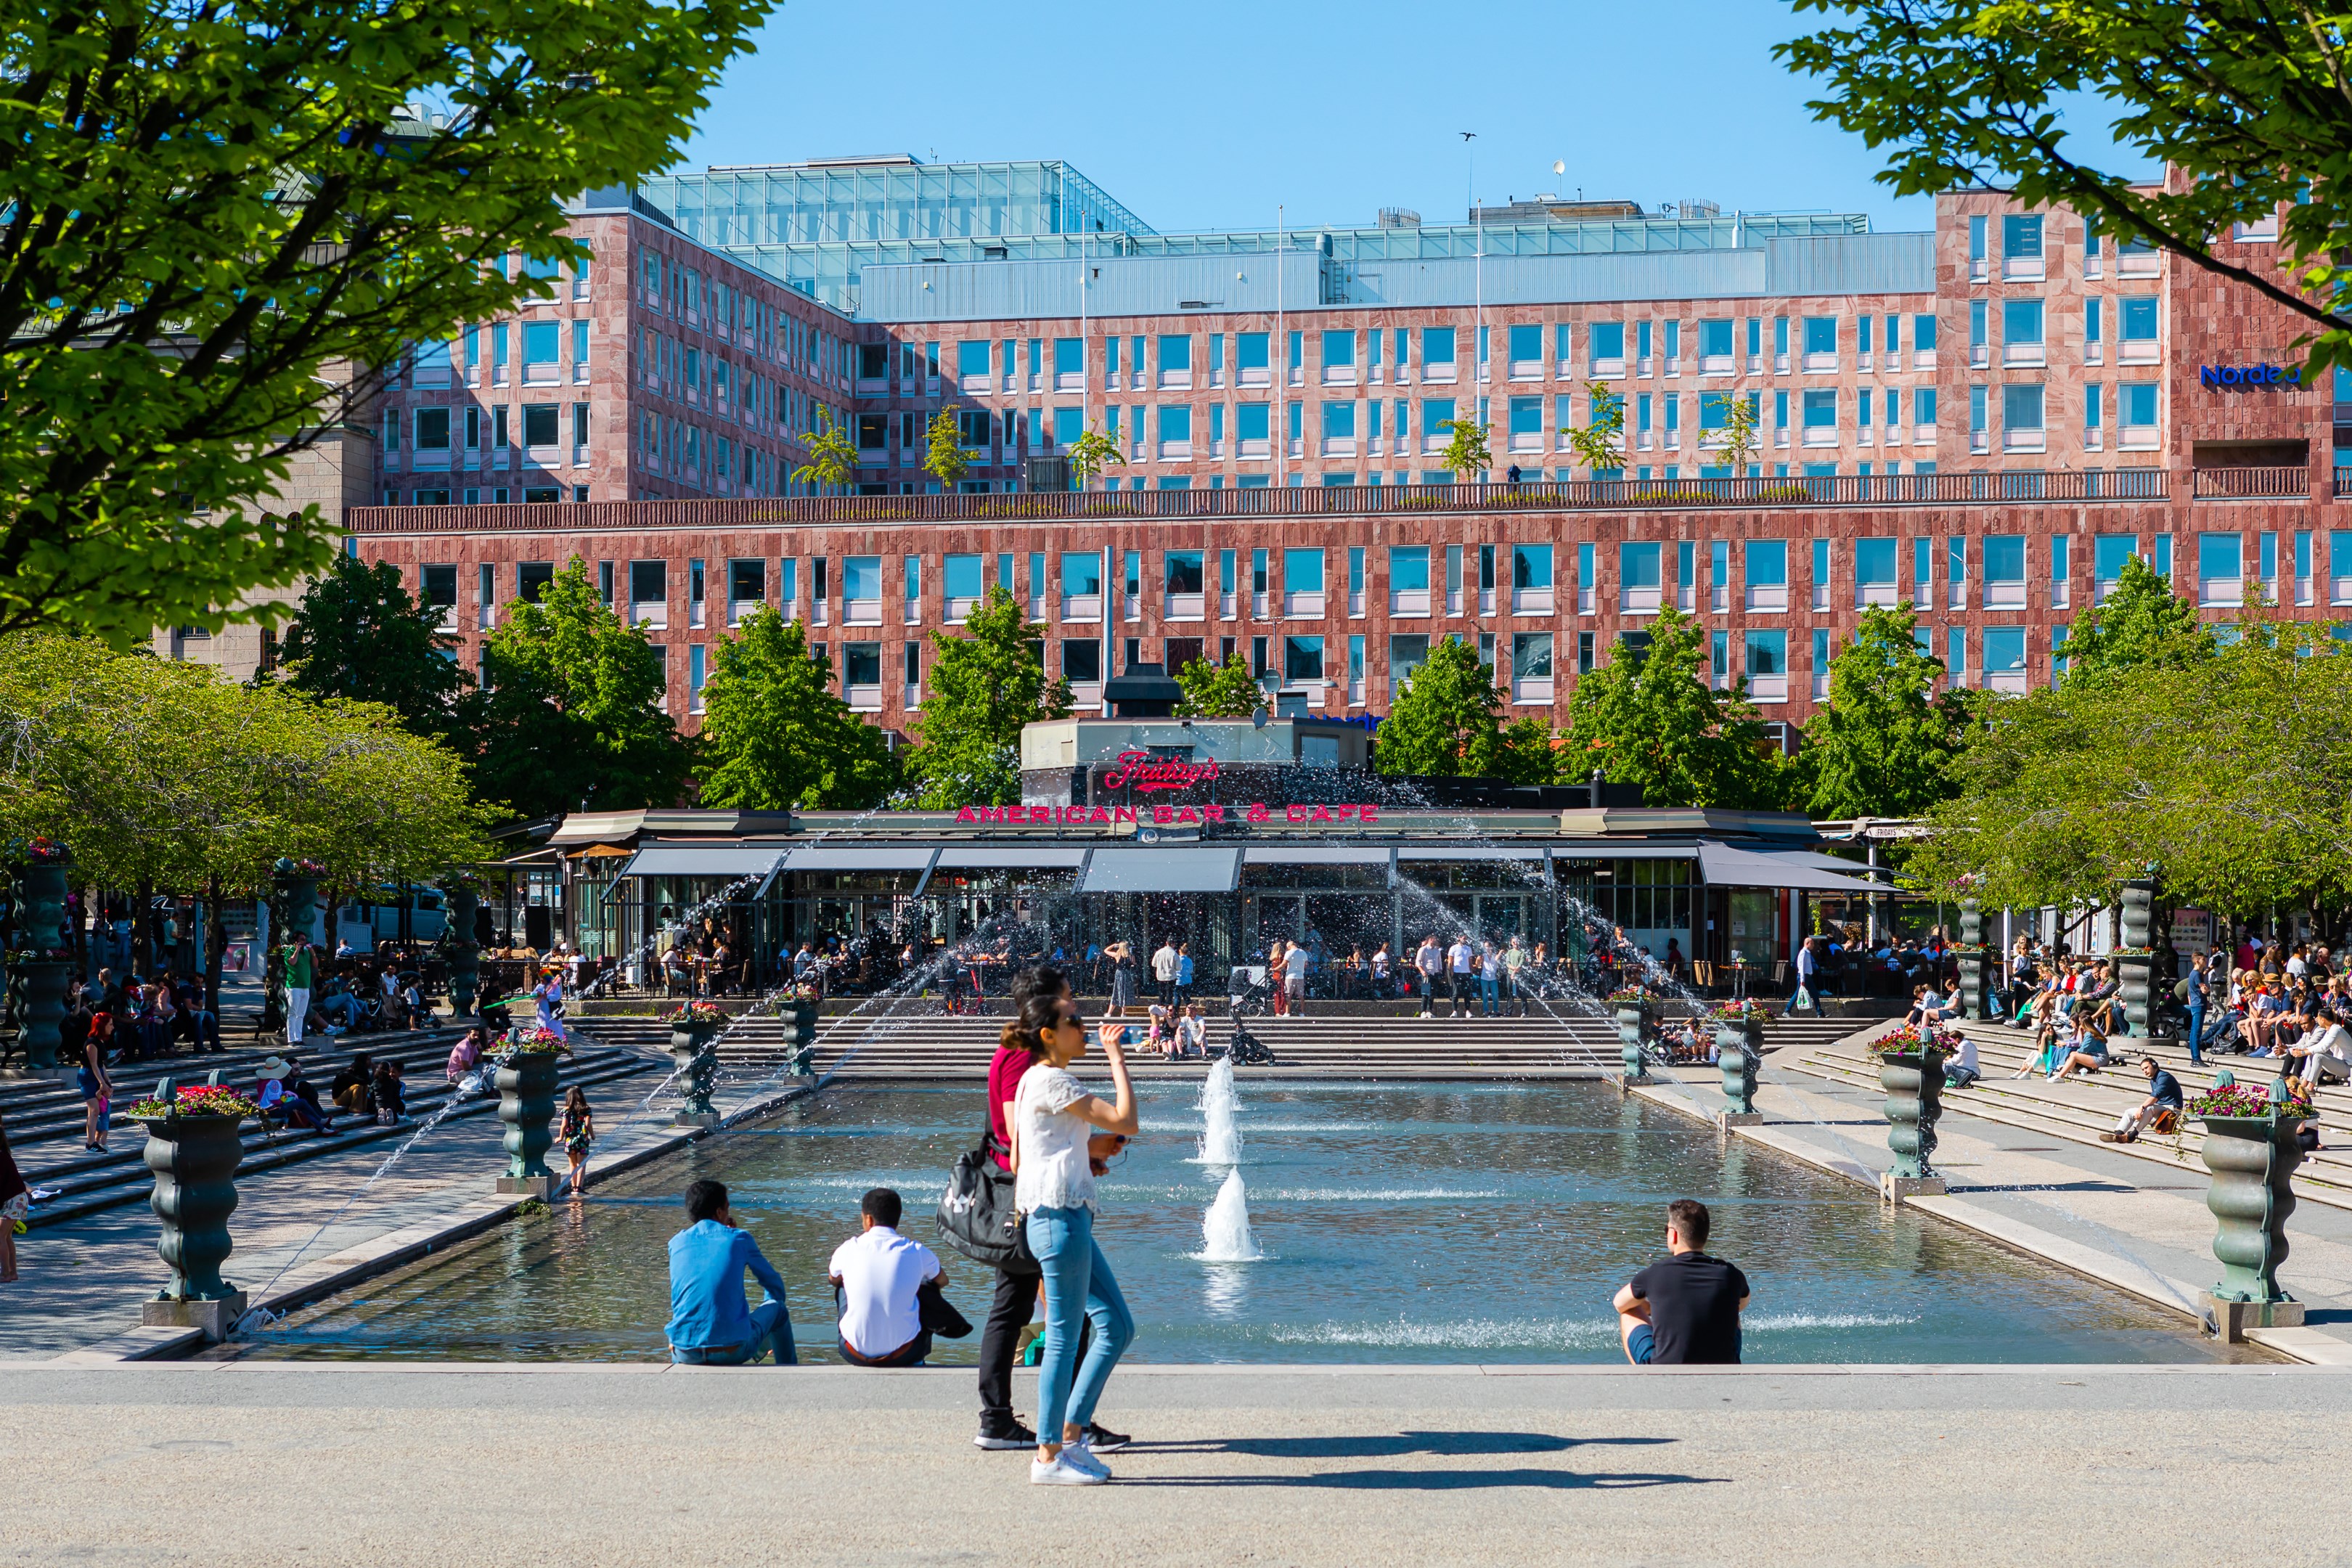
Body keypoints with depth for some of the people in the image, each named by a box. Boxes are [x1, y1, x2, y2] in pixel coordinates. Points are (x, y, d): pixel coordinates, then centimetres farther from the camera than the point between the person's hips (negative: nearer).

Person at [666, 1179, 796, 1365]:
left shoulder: (676, 1243, 10)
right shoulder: (739, 1239, 3)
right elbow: (775, 1285, 16)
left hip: (685, 1354, 3)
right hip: (733, 1351, -3)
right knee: (777, 1309, 27)